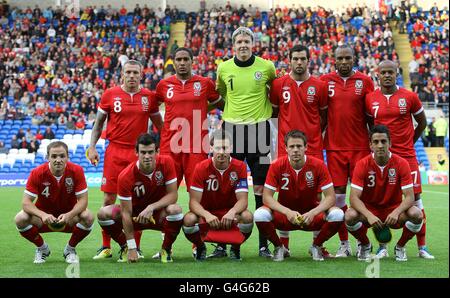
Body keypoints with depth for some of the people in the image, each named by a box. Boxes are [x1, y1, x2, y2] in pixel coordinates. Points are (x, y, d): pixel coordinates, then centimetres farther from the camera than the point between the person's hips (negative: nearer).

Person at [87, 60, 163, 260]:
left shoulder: (149, 97, 5)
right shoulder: (110, 95, 2)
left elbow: (159, 125, 15)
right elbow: (98, 123, 10)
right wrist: (92, 147, 2)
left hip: (140, 152, 1)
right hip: (114, 151, -1)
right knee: (109, 199, -1)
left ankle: (136, 246, 13)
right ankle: (106, 247, 9)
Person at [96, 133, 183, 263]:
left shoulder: (166, 163, -19)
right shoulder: (126, 176, -24)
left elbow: (173, 195, -16)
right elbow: (126, 213, -23)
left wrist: (151, 207, -33)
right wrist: (132, 248, -26)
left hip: (159, 214, 0)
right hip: (136, 215, 0)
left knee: (175, 209, -34)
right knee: (103, 213, -24)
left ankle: (166, 249, -8)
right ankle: (125, 247, 2)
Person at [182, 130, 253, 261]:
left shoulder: (239, 167, -11)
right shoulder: (201, 168, -13)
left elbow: (243, 200, -17)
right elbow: (194, 201, -17)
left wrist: (232, 212, -40)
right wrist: (207, 215, -39)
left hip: (230, 212, 0)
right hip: (207, 212, 0)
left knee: (247, 217, -32)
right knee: (189, 219, -33)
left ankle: (235, 248, 0)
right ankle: (200, 247, 2)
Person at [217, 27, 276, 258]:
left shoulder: (266, 67, 0)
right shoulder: (224, 68, 4)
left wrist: (268, 109, 11)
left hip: (259, 129, -1)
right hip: (232, 129, 1)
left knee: (260, 188, 1)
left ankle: (264, 244, 9)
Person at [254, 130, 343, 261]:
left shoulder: (318, 165, -13)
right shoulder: (277, 166, -13)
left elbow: (330, 197, -14)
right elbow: (267, 197, -14)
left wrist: (312, 213, -30)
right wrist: (288, 212, -30)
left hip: (312, 215, 0)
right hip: (285, 214, 0)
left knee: (337, 215, -28)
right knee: (260, 215, -30)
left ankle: (316, 246, 1)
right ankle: (279, 247, 0)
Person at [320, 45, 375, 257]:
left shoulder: (365, 81, 3)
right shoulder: (325, 80, 5)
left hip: (360, 146, -1)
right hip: (334, 147, 1)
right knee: (338, 194, 1)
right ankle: (344, 244, 11)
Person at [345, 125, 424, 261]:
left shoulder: (401, 164, -12)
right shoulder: (362, 165, -13)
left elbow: (409, 197, -15)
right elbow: (354, 197, -19)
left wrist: (396, 212, -36)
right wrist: (369, 215, -38)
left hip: (394, 210, 1)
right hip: (369, 209, 0)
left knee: (416, 214, -29)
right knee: (350, 215, -32)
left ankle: (400, 247, 1)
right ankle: (365, 245, 1)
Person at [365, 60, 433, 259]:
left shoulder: (409, 97, -2)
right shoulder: (370, 99, 2)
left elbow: (422, 122, 11)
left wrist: (408, 142, 12)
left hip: (406, 155, -1)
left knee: (415, 198, -1)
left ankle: (422, 247, 5)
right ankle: (382, 246, 10)